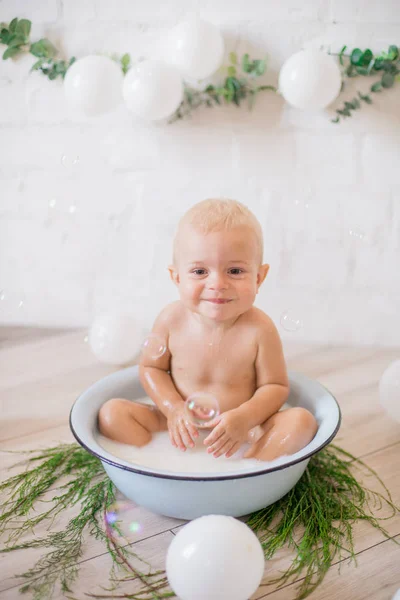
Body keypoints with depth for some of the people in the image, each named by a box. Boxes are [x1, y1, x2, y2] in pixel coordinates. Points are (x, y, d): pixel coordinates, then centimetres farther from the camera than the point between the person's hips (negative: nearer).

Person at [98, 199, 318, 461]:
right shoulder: (172, 319, -12)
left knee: (302, 420, -24)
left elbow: (276, 386, -6)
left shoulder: (259, 329, -17)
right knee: (112, 412, -14)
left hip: (243, 430, -1)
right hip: (181, 430, 2)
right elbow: (151, 367, 4)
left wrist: (245, 417, -24)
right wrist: (174, 408, -12)